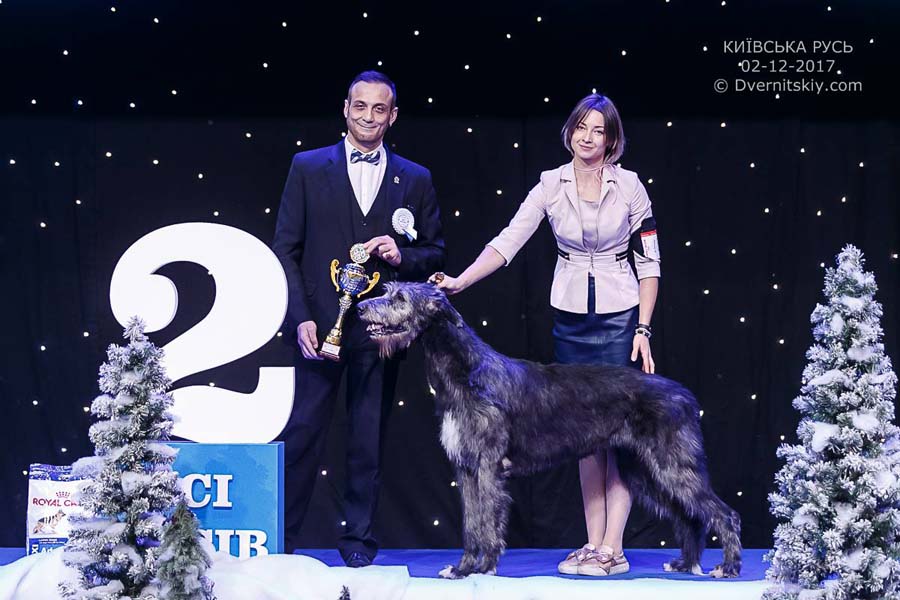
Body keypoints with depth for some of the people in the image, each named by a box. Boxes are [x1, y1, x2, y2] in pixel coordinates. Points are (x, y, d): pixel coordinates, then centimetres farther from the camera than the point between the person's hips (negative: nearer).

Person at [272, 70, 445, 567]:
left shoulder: (414, 179, 9)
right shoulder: (308, 167, 4)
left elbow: (434, 253, 13)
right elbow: (286, 248, 2)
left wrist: (401, 255, -9)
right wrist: (301, 317, -7)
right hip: (321, 322, -1)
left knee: (369, 440, 6)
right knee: (302, 434, 0)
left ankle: (358, 537, 15)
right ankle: (281, 538, 9)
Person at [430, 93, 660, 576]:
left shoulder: (629, 186, -4)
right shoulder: (551, 185, 1)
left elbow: (649, 262, -2)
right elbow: (507, 241, -7)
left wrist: (643, 329, -8)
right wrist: (459, 282, -21)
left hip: (620, 318, -3)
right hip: (570, 318, 3)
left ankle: (613, 548, -4)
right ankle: (594, 543, 11)